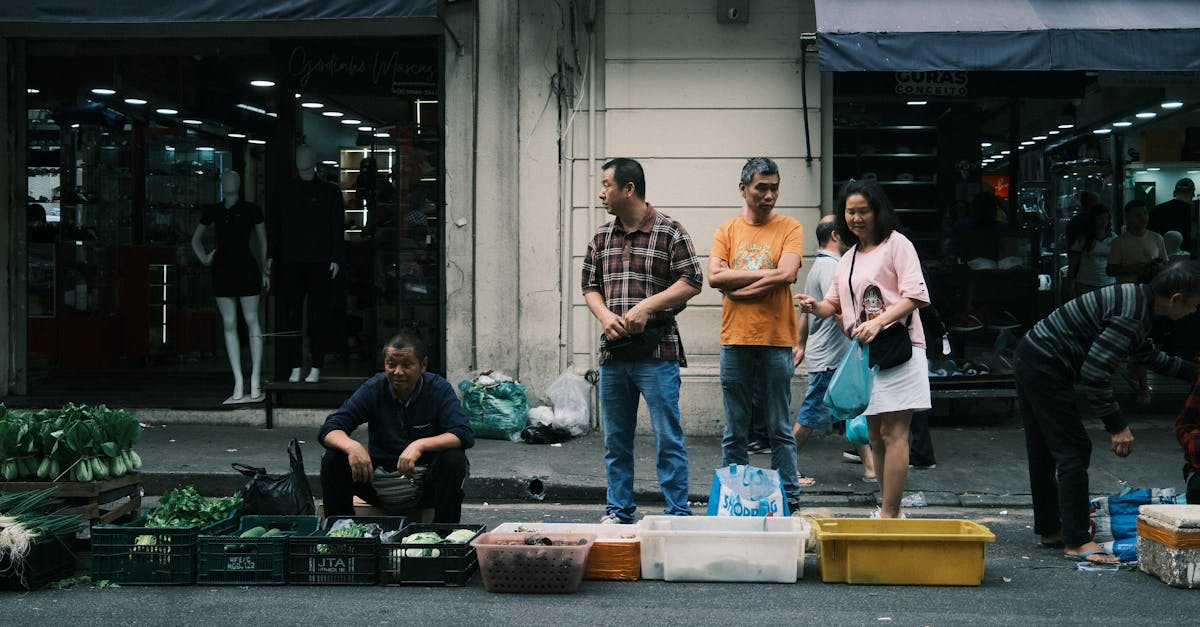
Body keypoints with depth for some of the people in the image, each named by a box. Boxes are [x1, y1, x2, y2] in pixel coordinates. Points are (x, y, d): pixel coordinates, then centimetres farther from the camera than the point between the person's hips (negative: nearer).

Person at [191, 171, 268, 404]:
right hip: (222, 270, 3)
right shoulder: (213, 211, 10)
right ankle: (239, 385, 1)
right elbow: (195, 240, 23)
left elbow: (262, 241, 13)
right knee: (229, 324, 0)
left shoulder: (251, 210, 3)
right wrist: (204, 258, 7)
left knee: (252, 321, -5)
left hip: (247, 269, -3)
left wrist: (264, 270, 8)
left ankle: (255, 383, -3)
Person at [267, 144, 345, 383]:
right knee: (291, 316, 0)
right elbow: (275, 226, 14)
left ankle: (316, 368, 3)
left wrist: (336, 258, -4)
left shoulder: (329, 192, 6)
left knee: (318, 316, -2)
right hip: (291, 263, 2)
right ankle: (294, 367, 4)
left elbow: (337, 228, 3)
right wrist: (271, 255, 5)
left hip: (319, 264, -2)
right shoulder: (286, 193, 12)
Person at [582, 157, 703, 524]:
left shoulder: (669, 232, -4)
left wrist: (647, 306, -15)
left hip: (657, 352, -5)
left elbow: (692, 283, -6)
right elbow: (590, 286, 16)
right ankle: (618, 511, 19)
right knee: (615, 439, 10)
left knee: (668, 438, -4)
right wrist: (605, 316, -4)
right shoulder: (602, 237, 13)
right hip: (613, 351, 5)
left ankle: (678, 514, 2)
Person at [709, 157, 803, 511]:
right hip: (735, 340, 2)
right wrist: (764, 274, -9)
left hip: (777, 341, -2)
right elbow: (715, 277, -4)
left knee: (780, 430, 3)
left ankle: (788, 500, 8)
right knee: (735, 432, 6)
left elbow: (786, 274, -11)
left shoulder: (789, 228, 4)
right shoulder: (727, 231, 10)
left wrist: (738, 285, -8)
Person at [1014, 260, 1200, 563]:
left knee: (1044, 452, 18)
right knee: (1073, 451, -6)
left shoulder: (1137, 298, 8)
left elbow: (1148, 355, 26)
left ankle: (1049, 528, 28)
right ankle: (1077, 541, -2)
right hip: (1045, 368, -11)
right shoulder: (1132, 316, -24)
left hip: (1030, 358, 11)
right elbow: (1095, 372, -27)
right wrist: (1117, 426, -20)